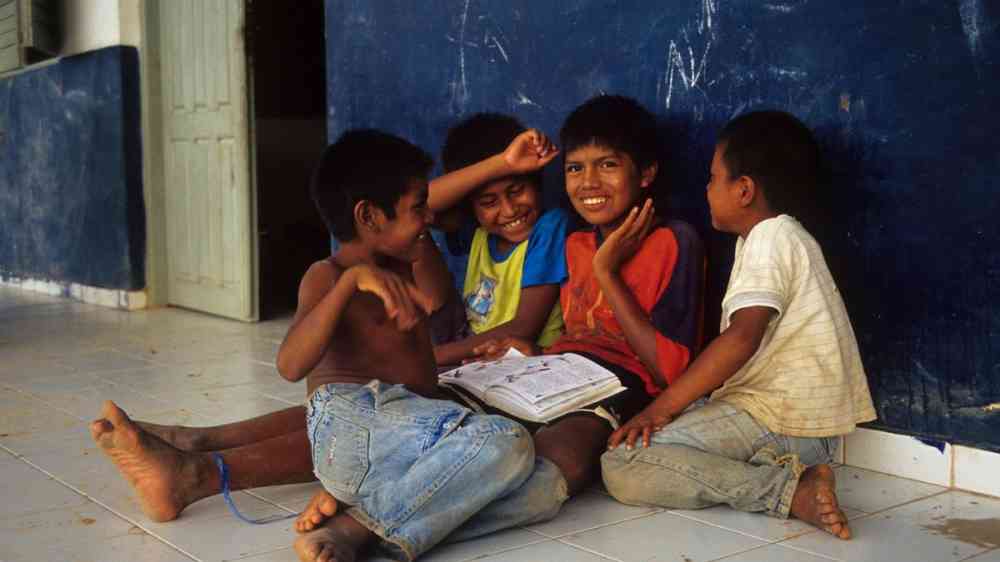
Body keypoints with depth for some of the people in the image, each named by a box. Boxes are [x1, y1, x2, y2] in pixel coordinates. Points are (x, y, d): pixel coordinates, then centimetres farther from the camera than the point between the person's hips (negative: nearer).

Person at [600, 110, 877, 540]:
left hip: (779, 423, -11)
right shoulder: (779, 237, 21)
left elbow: (742, 338, -24)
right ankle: (785, 473, -2)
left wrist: (661, 408, -21)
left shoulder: (771, 238, -12)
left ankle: (787, 489, -20)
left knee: (622, 463, -21)